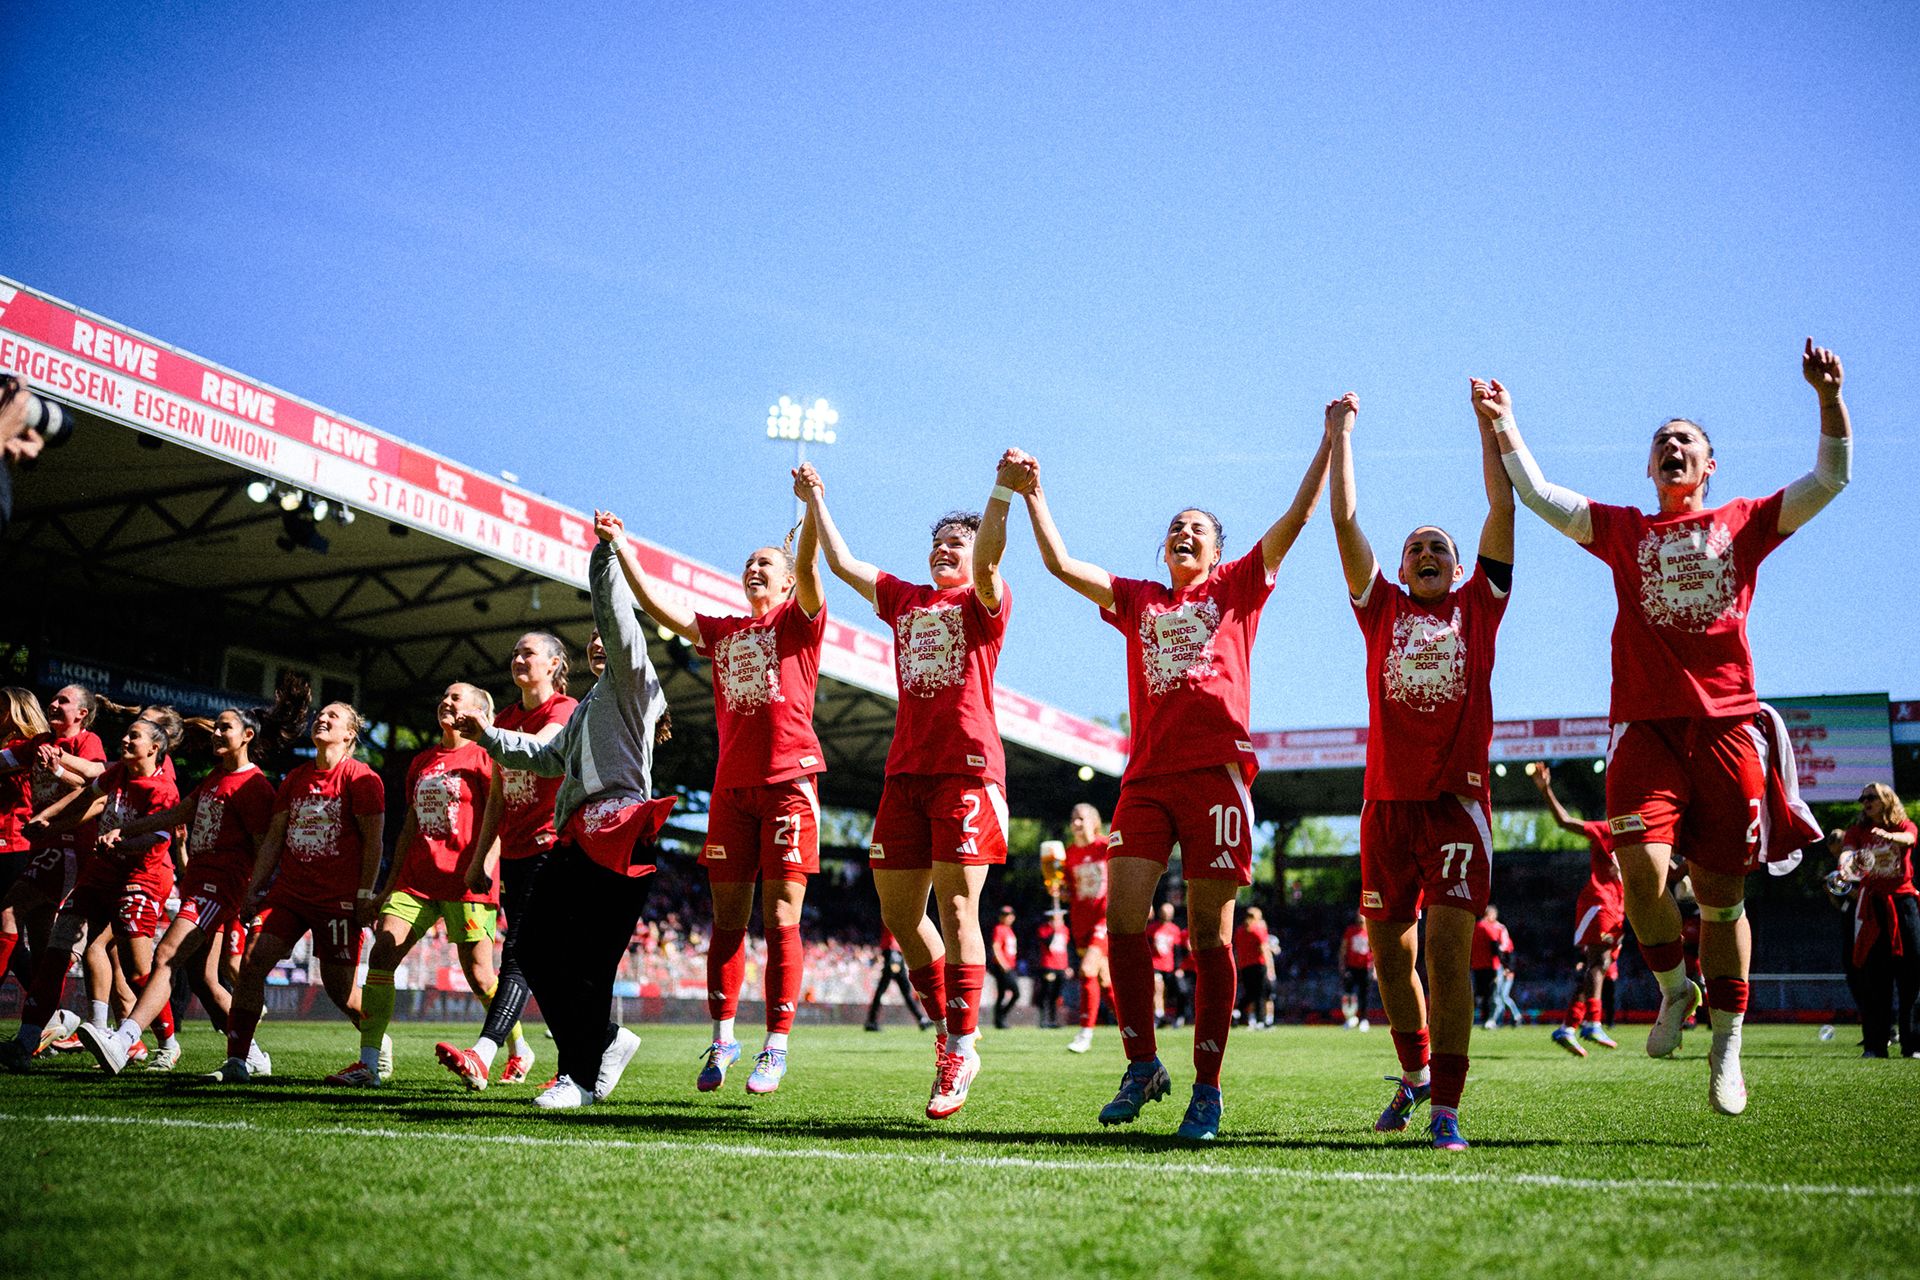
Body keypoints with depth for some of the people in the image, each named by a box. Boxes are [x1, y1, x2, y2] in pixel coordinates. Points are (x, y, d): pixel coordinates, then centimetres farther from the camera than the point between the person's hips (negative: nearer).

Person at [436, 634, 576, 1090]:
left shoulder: (565, 709, -3)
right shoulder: (507, 716, 19)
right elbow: (497, 796, 20)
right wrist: (481, 857, 16)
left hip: (551, 846, -7)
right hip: (514, 851, 7)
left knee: (519, 950, -18)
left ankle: (482, 1056, -29)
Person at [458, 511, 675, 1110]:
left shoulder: (631, 679, 6)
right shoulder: (588, 705, 32)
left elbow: (616, 615, -10)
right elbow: (551, 756, 42)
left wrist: (609, 551, -18)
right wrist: (490, 736, 42)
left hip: (615, 829, -9)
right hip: (575, 836, 9)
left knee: (586, 959, -11)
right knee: (535, 947, 5)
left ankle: (580, 1075, -5)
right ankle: (607, 1038, 17)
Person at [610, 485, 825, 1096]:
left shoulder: (799, 622, 6)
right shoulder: (722, 631, 19)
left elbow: (809, 569, -12)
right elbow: (661, 609, 16)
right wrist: (623, 554, 10)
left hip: (789, 781, -5)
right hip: (731, 786, 5)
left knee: (781, 918, -5)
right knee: (728, 918, 6)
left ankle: (775, 1047, -1)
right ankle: (722, 1039, 14)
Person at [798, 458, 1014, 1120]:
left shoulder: (983, 603, 5)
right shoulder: (904, 599, 21)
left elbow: (988, 558, -16)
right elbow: (842, 563, 27)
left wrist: (1002, 490, -28)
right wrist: (816, 501, 33)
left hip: (967, 767, -6)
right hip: (906, 769, 6)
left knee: (956, 906, -10)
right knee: (898, 911, 5)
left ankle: (961, 1048, -2)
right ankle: (948, 1029, 21)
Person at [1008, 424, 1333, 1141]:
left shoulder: (1237, 588, 14)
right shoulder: (1137, 600, 21)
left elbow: (1297, 517, 9)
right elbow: (1061, 564, 20)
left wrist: (1331, 442, 7)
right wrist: (1032, 495, 19)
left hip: (1216, 772, -3)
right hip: (1147, 777, 3)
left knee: (1208, 933, -2)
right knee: (1122, 919, -7)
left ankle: (1207, 1088, 5)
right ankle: (1141, 1066, 9)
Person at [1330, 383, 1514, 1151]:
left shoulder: (1478, 605, 10)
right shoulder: (1381, 609, 13)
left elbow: (1503, 508, 7)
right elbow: (1345, 520, 10)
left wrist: (1489, 423, 7)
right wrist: (1341, 435, 11)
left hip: (1456, 799, -2)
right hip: (1388, 800, 2)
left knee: (1448, 949, -11)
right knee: (1390, 952, 8)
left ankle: (1446, 1109, -8)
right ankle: (1414, 1074, 31)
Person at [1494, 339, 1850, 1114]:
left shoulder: (1745, 523, 14)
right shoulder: (1622, 530, 15)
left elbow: (1832, 477, 10)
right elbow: (1535, 493, 12)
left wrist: (1829, 397, -2)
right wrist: (1504, 422, 6)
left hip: (1728, 724, 0)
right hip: (1646, 724, 0)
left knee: (1721, 892, 3)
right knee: (1641, 865, -18)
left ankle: (1726, 1045, 14)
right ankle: (1673, 989, 9)